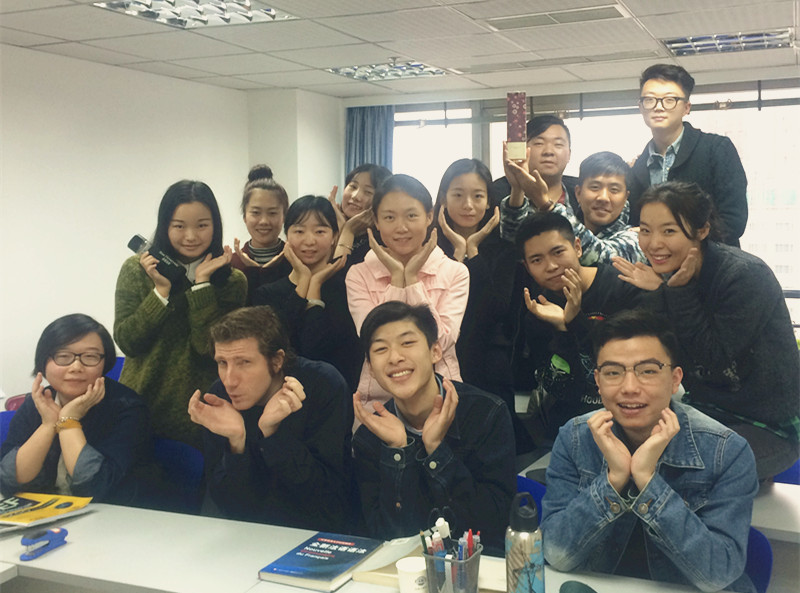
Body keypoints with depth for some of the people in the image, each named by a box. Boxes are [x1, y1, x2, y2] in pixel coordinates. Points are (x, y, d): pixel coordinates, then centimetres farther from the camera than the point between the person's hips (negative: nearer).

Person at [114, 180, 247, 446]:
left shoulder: (231, 281, -4)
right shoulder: (136, 270, -1)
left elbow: (208, 349, -15)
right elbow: (127, 342, -7)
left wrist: (202, 283, -17)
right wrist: (162, 290, -15)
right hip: (141, 406, 1)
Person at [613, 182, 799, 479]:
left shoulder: (745, 275, -21)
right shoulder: (672, 276, 0)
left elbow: (716, 362, -22)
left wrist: (680, 292, -24)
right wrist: (660, 293, -14)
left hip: (766, 428, -7)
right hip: (705, 411, 7)